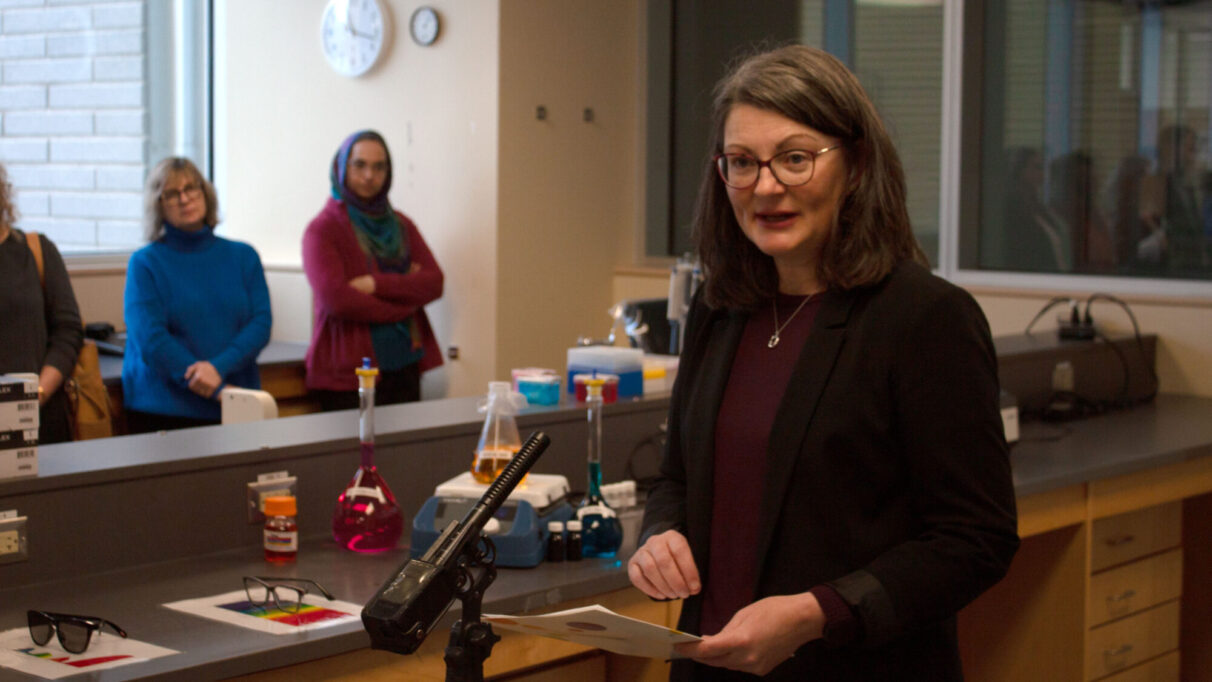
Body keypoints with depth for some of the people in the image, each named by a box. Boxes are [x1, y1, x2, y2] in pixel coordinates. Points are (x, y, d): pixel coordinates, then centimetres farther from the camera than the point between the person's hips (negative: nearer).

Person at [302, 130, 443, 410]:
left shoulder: (400, 226, 16)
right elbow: (335, 299, -16)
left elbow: (435, 283, 3)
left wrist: (377, 283, -12)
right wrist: (403, 288, -5)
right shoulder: (322, 229, -3)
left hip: (404, 367, 5)